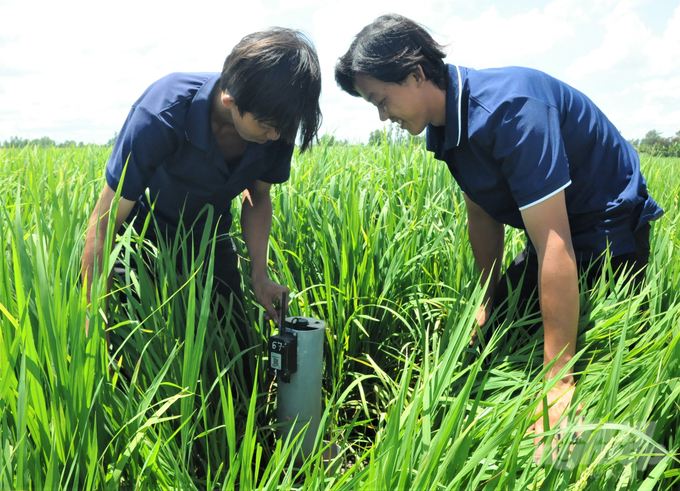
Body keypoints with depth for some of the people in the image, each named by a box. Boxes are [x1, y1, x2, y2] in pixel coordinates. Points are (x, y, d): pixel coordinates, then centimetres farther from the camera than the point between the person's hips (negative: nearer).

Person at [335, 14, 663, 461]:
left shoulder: (508, 108, -32)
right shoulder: (448, 123, -4)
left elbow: (555, 244, -36)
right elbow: (483, 214, 7)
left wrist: (560, 381, -33)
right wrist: (489, 300, 8)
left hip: (610, 237, -8)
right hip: (553, 233, 9)